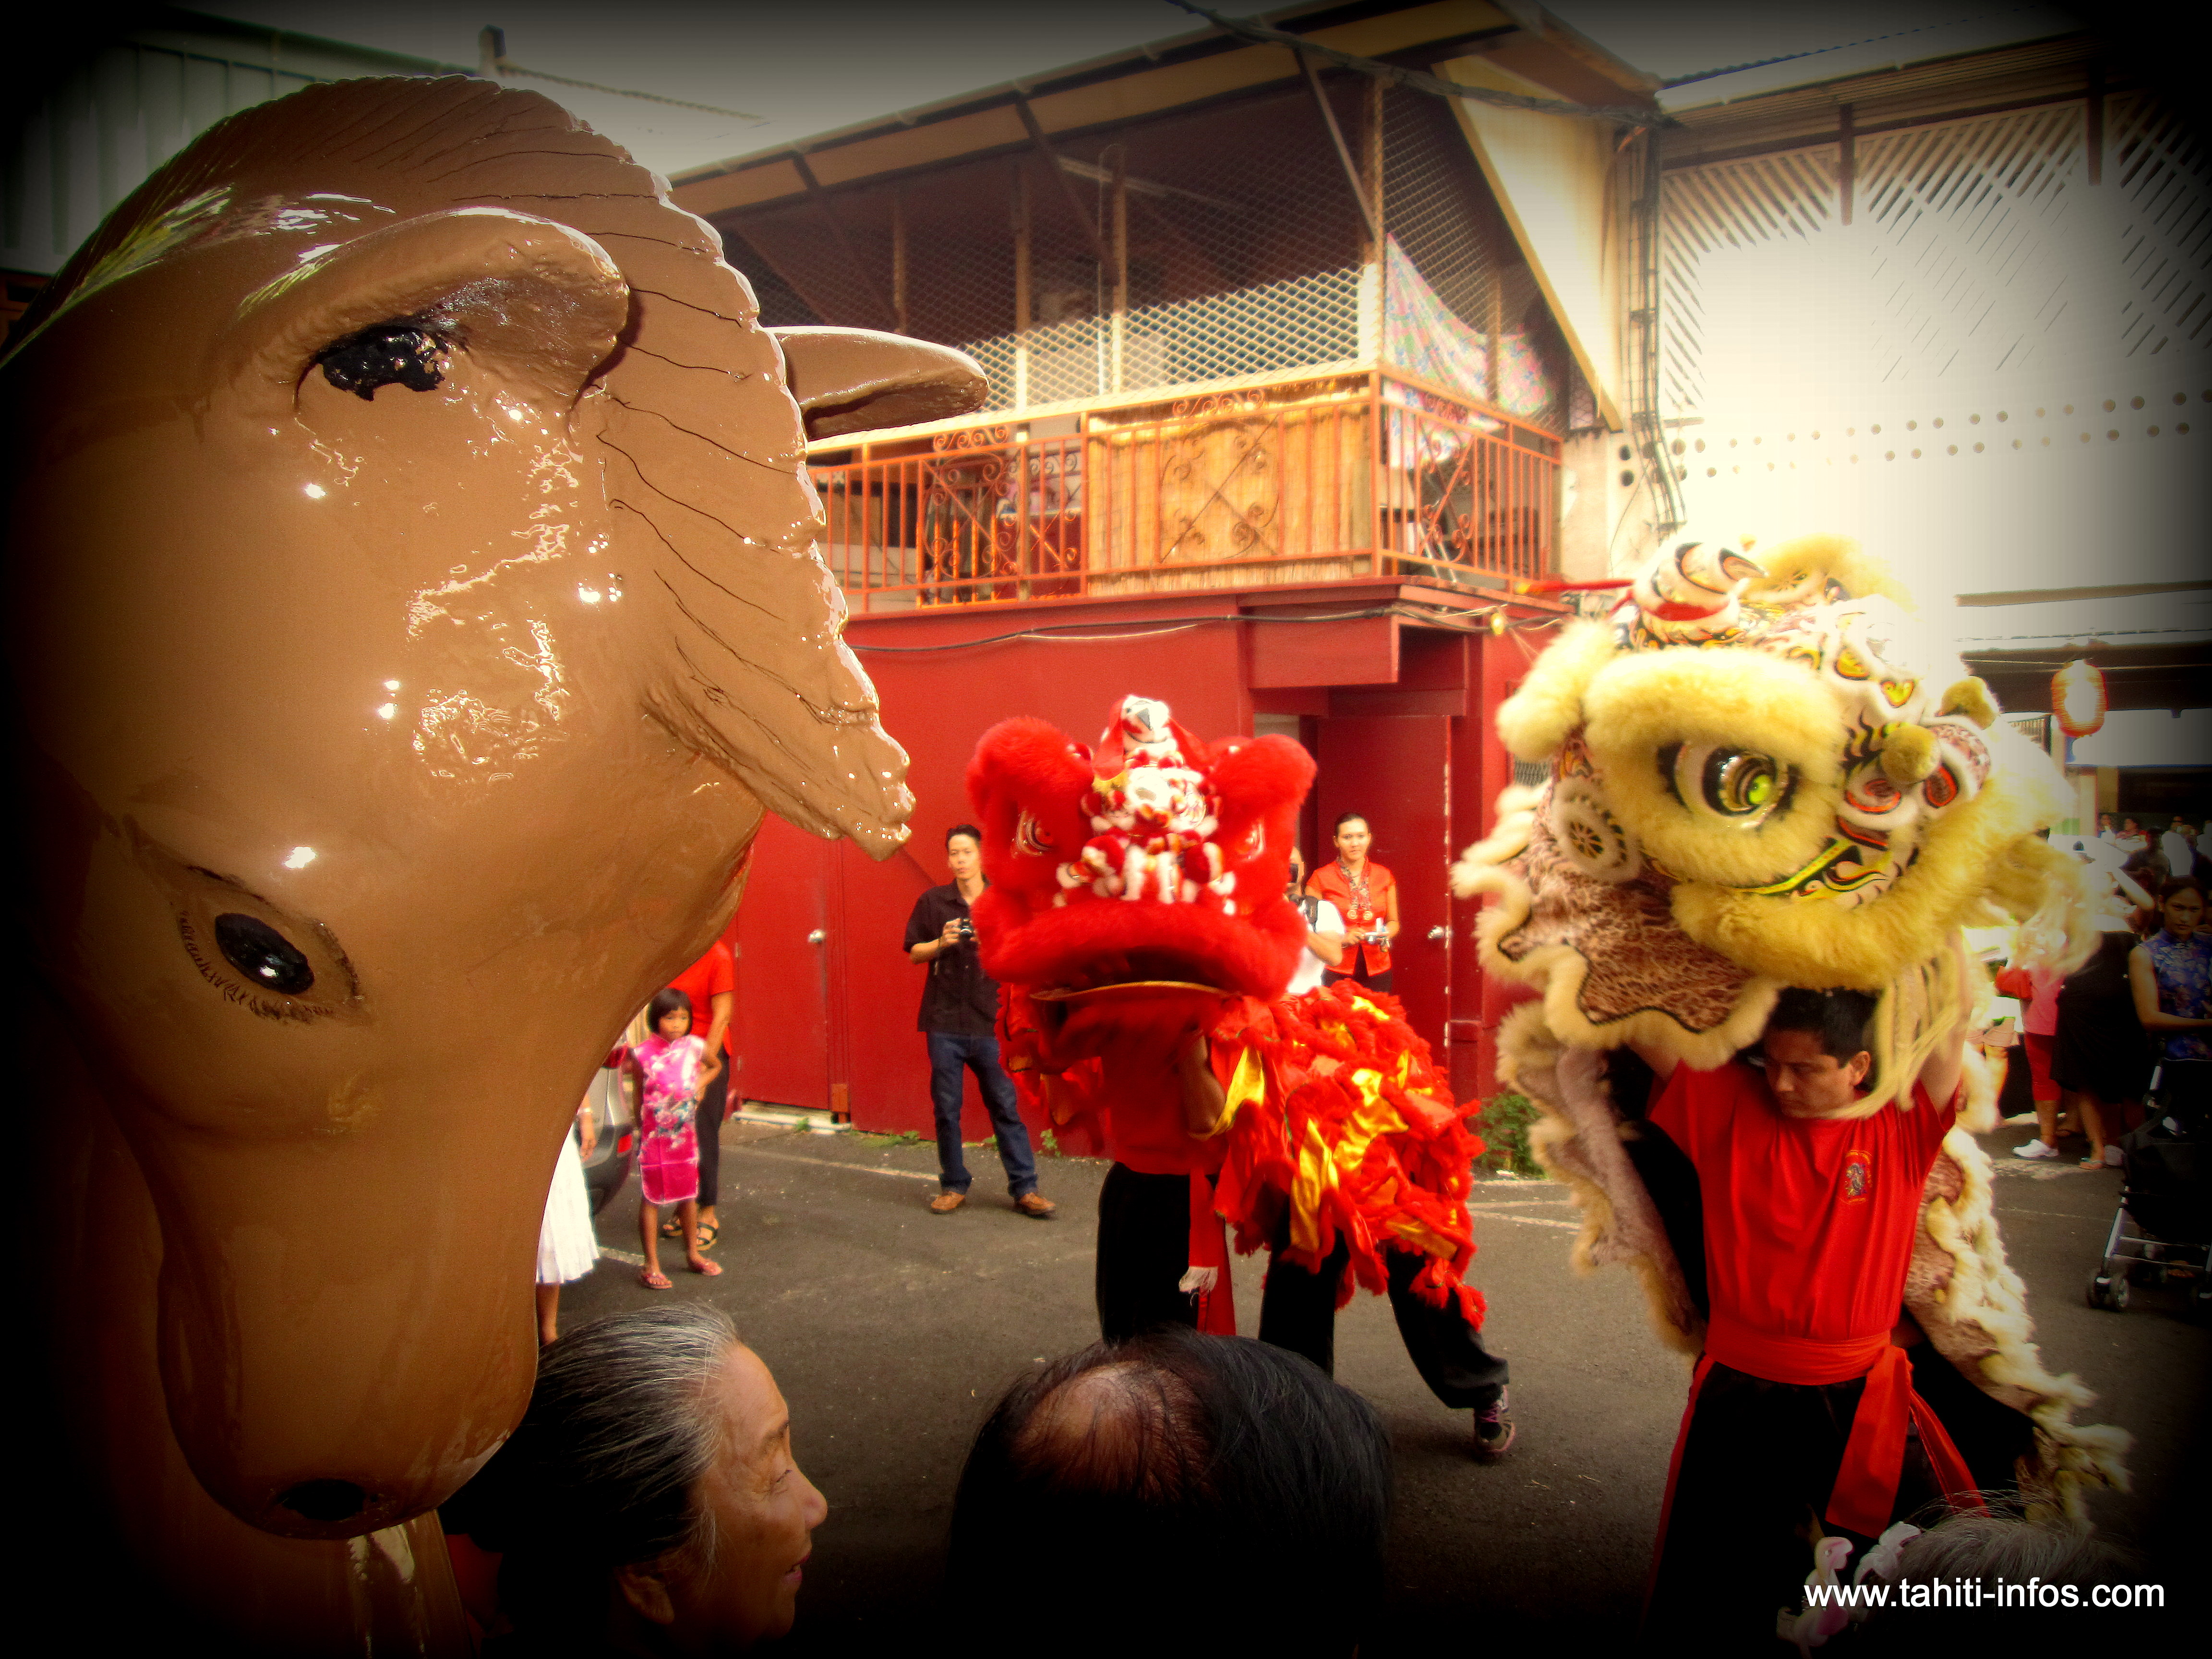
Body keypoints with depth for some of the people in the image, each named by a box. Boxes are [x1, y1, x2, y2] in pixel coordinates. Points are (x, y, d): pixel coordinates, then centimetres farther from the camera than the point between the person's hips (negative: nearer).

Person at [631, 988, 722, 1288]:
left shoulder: (694, 1047, -4)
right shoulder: (643, 1053, -12)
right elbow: (639, 1094, -2)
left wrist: (700, 1085, 5)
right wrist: (641, 1128, 1)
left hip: (686, 1136, 4)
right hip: (654, 1137, -4)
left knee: (689, 1196, 15)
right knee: (651, 1198, 2)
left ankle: (693, 1255, 30)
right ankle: (651, 1265, 10)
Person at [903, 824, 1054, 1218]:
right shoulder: (932, 902, 5)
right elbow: (914, 953, 8)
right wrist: (941, 943, -11)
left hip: (989, 1021, -1)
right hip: (944, 1022, 1)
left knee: (1006, 1106, 2)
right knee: (946, 1108, 6)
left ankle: (1025, 1188, 6)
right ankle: (954, 1186, 18)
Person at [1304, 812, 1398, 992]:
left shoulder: (1384, 876, 9)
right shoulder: (1321, 879, 0)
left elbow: (1393, 922, 18)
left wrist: (1386, 934, -4)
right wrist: (1342, 938, -14)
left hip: (1377, 969, 3)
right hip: (1336, 971, -3)